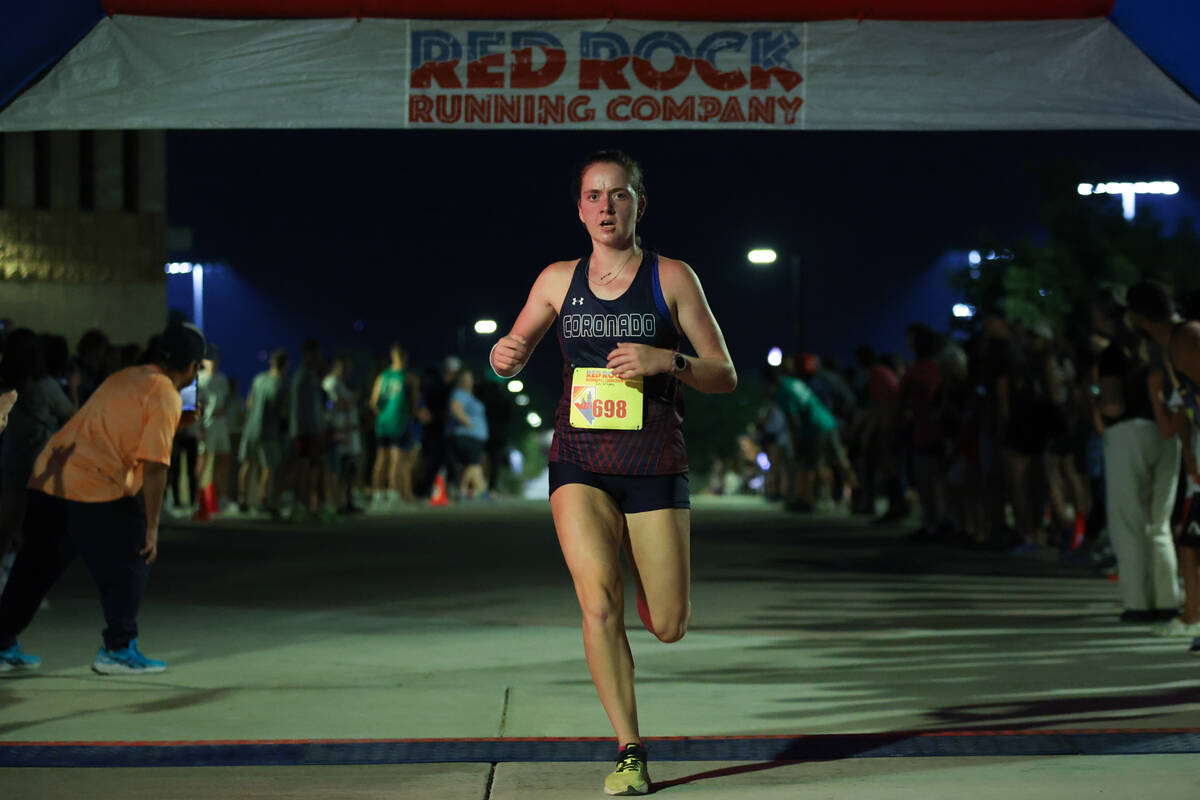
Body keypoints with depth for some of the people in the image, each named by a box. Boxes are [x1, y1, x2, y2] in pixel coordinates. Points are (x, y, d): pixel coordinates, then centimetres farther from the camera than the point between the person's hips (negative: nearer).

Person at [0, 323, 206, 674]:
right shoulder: (166, 397, -5)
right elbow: (154, 465, -12)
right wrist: (152, 527, -9)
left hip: (46, 482, 8)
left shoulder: (124, 378, 18)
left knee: (35, 567, 15)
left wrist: (177, 423, 32)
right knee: (129, 565, 8)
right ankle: (118, 649, 9)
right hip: (96, 491, -8)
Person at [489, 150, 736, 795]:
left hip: (654, 464, -1)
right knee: (600, 604, -19)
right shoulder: (558, 280, 7)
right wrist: (505, 356, -4)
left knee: (668, 627, 1)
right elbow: (514, 353, 21)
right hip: (579, 461, 1)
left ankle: (654, 564, 39)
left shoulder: (672, 278, -1)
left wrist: (665, 361, -18)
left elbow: (725, 376, 0)